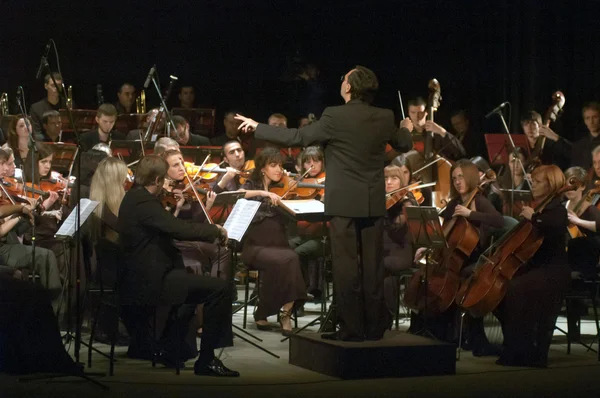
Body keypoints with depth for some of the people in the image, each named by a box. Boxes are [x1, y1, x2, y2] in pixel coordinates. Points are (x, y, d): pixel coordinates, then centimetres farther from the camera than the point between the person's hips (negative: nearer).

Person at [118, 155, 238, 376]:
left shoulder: (133, 198, 11)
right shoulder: (144, 202, -20)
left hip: (140, 277, 11)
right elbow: (180, 230, -29)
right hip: (150, 281, -11)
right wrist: (216, 230, -15)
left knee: (192, 281, 34)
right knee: (219, 289, -15)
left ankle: (168, 350, 34)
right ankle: (206, 360, -7)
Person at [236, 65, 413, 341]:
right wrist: (406, 129, 43)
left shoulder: (334, 116, -12)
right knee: (372, 266, 9)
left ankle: (351, 327, 0)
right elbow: (404, 145, 19)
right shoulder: (384, 118, 1)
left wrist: (257, 128, 3)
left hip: (344, 202, -4)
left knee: (346, 266, -1)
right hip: (373, 204, 4)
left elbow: (297, 137, -8)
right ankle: (374, 326, 13)